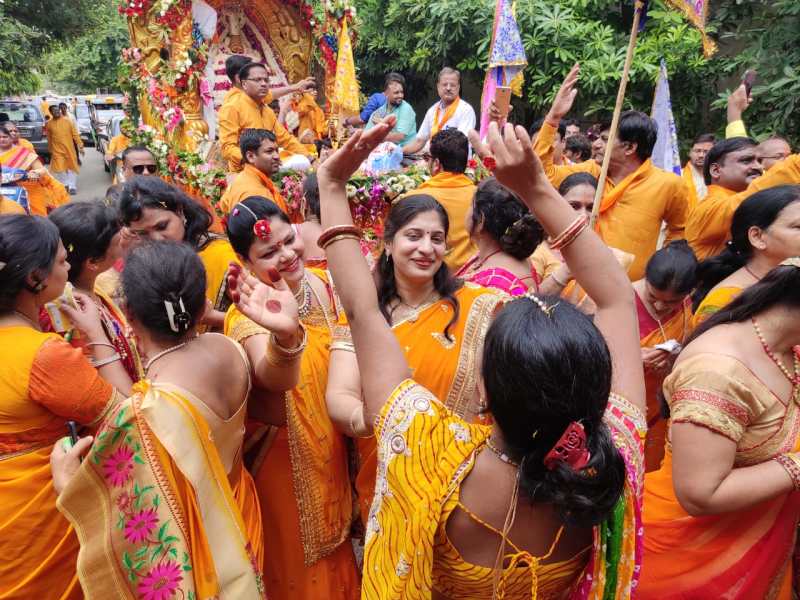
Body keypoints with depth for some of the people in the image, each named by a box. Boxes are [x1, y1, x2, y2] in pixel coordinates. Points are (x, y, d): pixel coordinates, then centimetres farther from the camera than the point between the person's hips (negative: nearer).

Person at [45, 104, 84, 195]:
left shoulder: (68, 120, -2)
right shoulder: (49, 124, 2)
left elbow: (75, 134, -2)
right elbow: (49, 138, 11)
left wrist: (80, 146, -7)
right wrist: (50, 150, 17)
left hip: (69, 149, -1)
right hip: (57, 150, 1)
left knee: (71, 167, 4)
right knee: (59, 168, 0)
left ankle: (72, 186, 11)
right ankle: (64, 185, 15)